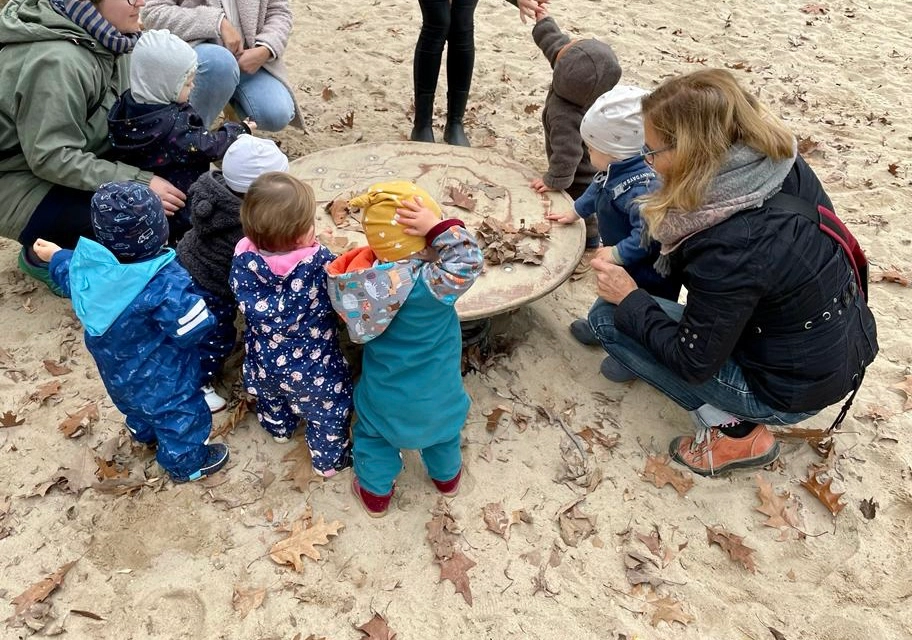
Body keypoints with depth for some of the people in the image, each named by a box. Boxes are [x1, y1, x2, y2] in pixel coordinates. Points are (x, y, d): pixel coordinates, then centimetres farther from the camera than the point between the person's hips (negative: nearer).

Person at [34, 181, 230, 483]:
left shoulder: (87, 264, -20)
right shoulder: (165, 283, -41)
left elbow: (69, 278, 5)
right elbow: (192, 330, -33)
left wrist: (58, 258, 27)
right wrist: (196, 304, -12)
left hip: (117, 370, 7)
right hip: (163, 378, -7)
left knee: (137, 405, 37)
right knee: (181, 416, 21)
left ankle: (145, 432, 68)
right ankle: (186, 463, 45)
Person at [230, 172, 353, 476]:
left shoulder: (244, 258, -24)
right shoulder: (320, 263, -33)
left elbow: (249, 306, -9)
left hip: (265, 362, 4)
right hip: (312, 370, -4)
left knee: (271, 395, 37)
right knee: (329, 412, 24)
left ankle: (279, 428, 65)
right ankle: (330, 459, 45)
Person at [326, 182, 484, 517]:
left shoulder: (368, 275, -22)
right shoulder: (433, 282, -36)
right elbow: (467, 260, -35)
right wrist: (440, 226, -43)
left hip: (384, 391, 2)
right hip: (435, 389, -1)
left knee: (374, 434, 29)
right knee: (442, 426, 30)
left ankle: (375, 492, 47)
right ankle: (447, 476, 56)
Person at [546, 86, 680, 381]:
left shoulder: (641, 188, -41)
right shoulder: (616, 170, -8)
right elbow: (597, 190, 13)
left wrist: (619, 254, -32)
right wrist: (575, 212, 22)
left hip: (648, 271, -9)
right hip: (622, 263, 9)